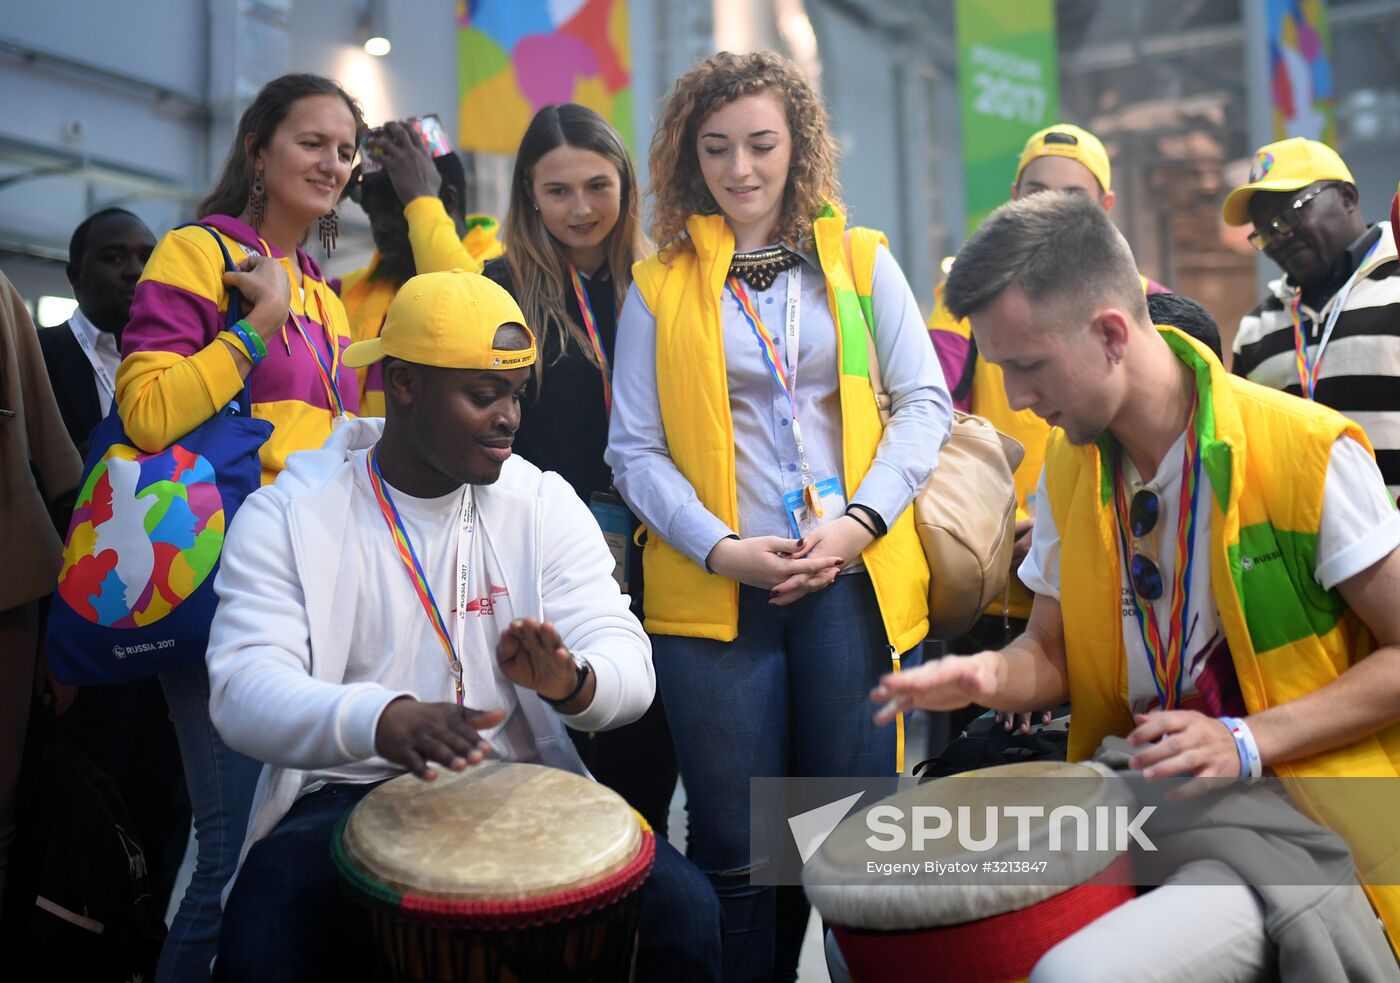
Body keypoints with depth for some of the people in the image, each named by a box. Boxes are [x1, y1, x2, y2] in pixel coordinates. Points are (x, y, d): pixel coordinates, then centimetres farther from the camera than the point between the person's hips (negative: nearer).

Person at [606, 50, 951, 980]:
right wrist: (723, 548, -11)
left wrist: (859, 523, -9)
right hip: (714, 591, 0)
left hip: (855, 580, 1)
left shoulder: (861, 261, 11)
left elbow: (925, 403, 6)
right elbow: (635, 449, 3)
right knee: (738, 846, 4)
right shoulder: (659, 285, 8)